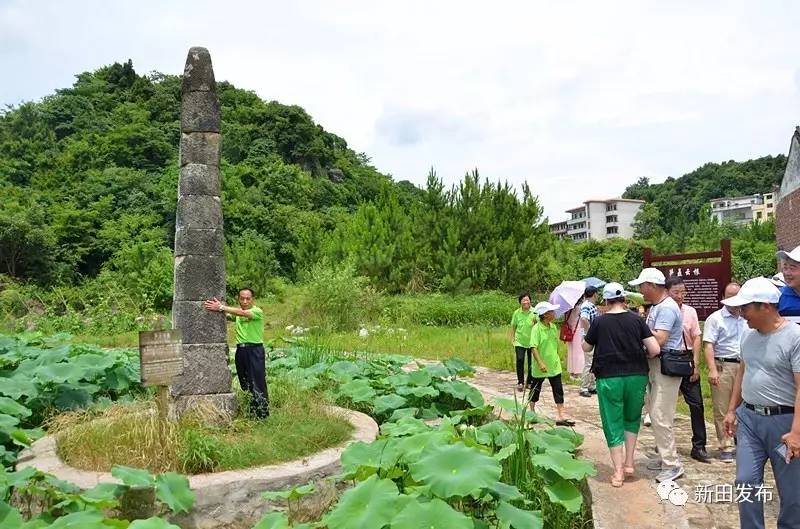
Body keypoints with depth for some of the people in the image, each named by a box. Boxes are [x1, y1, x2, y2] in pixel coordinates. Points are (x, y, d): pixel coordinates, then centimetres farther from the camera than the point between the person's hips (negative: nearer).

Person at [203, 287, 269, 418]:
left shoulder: (257, 311, -10)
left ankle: (263, 414, 3)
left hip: (254, 350, -7)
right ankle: (251, 412, 24)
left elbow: (242, 312, -26)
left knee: (258, 384, -5)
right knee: (244, 384, 13)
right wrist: (220, 308, -24)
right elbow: (227, 315, -4)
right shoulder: (237, 312, 12)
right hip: (240, 350, 7)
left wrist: (221, 307, -35)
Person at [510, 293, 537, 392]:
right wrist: (512, 338, 6)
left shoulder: (534, 312, -4)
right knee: (520, 360, -13)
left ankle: (530, 382, 25)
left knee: (532, 362, 7)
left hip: (531, 341, 0)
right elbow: (513, 327, 10)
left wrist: (535, 322, -24)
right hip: (520, 341, 0)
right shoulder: (517, 313, -1)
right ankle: (520, 382, -1)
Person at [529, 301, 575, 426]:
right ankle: (532, 411, 30)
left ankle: (560, 416, 4)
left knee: (558, 390, 2)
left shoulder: (553, 327, 3)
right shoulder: (537, 328, -18)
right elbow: (533, 347, -23)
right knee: (536, 388, 11)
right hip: (541, 367, -6)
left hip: (554, 365, 6)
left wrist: (555, 358, 17)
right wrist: (540, 363, -28)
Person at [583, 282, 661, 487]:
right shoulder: (636, 319, -3)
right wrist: (641, 357, 12)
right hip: (636, 376, 2)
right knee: (632, 419, 23)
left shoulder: (599, 321, -6)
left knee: (613, 423, 8)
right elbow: (655, 349, -7)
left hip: (609, 378, -2)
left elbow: (586, 348, 7)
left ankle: (618, 472, 9)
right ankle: (629, 462, 24)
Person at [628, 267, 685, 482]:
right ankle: (666, 457, 27)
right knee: (656, 414, 16)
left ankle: (672, 464, 1)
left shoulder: (667, 308, -16)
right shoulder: (656, 307, 15)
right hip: (656, 365, 10)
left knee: (660, 416, -8)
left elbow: (659, 339, -24)